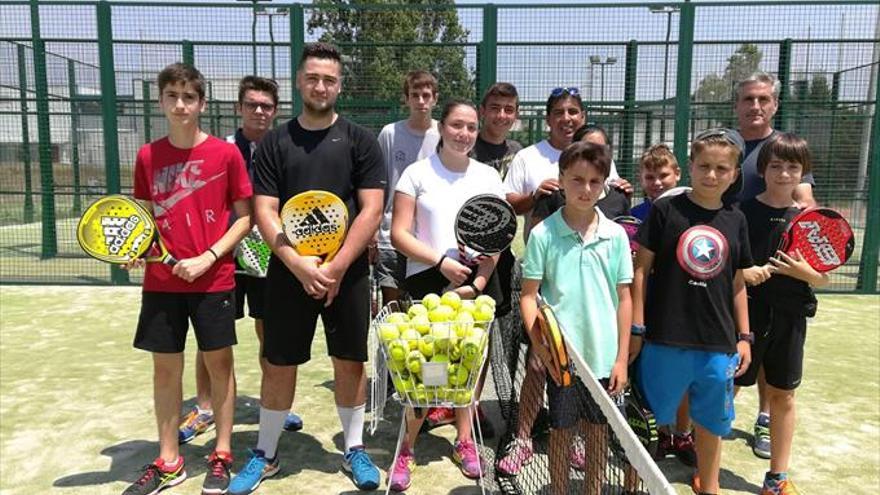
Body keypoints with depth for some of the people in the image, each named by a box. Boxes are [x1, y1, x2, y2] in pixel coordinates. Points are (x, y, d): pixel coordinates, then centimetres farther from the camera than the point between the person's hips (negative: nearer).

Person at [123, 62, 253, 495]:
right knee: (165, 367, 10)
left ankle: (222, 456, 23)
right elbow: (147, 217, 13)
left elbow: (244, 218, -3)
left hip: (214, 279, -3)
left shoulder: (226, 153, -5)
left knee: (219, 363, 7)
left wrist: (208, 257, -13)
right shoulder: (148, 156, 4)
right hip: (161, 281, 3)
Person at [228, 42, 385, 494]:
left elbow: (371, 209, -5)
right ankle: (265, 454, 27)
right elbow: (264, 212, -2)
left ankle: (354, 449, 27)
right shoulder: (274, 143, 5)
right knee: (278, 366, 8)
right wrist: (299, 265, -15)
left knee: (349, 361, 9)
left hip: (347, 273, 0)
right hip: (288, 273, 1)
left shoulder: (360, 142, 2)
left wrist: (337, 266, -13)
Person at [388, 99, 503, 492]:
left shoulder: (488, 176, 9)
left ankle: (464, 440, 29)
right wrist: (441, 261, -17)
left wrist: (478, 282, -9)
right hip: (427, 281, -2)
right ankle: (408, 447, 15)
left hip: (477, 281, 3)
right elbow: (399, 234, -5)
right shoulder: (416, 173, 1)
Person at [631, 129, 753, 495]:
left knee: (711, 422, 19)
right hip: (666, 340, -4)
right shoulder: (665, 210, -5)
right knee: (651, 419, 8)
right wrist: (636, 328, -7)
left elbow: (737, 283, 13)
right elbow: (641, 269, -4)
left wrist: (744, 337, 12)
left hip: (718, 344, 4)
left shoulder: (736, 220, 7)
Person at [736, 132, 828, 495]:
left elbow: (824, 278, 4)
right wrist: (742, 274, -22)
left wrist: (801, 270, -16)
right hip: (745, 314, -3)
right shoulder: (742, 213, -5)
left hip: (789, 318, 3)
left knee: (783, 395, 12)